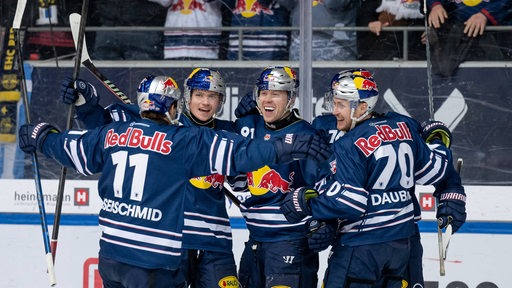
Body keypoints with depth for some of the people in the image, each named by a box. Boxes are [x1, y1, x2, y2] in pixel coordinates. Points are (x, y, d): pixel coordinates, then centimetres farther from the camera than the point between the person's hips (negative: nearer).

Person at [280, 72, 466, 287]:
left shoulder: (350, 145, -16)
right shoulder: (404, 126, 4)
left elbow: (348, 201, -21)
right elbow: (433, 169, 13)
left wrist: (305, 201, -11)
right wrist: (438, 140, 31)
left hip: (362, 246, -8)